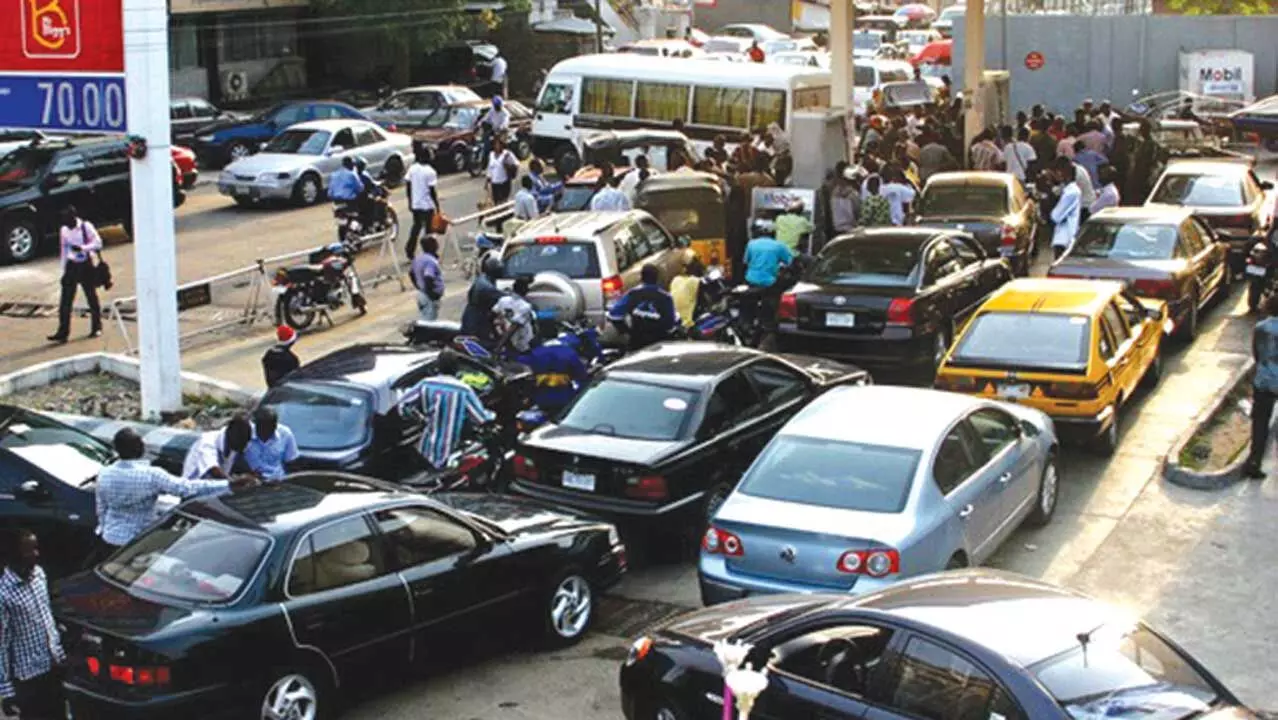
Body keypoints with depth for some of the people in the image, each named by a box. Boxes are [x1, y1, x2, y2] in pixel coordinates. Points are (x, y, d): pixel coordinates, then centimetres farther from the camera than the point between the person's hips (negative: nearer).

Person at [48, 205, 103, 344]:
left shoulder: (86, 227, -9)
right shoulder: (63, 230, 4)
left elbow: (98, 243, -13)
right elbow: (64, 250, 10)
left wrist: (82, 248, -29)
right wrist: (64, 271, 9)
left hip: (85, 265, -3)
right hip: (71, 266, 3)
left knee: (91, 297, 8)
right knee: (65, 300, -4)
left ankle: (96, 327, 23)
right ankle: (63, 332, -5)